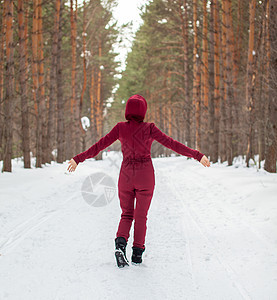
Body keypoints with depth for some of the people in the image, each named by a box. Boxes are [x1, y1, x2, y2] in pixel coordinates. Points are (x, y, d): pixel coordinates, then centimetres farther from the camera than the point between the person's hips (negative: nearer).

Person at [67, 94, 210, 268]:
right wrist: (197, 156, -8)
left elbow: (100, 145, -3)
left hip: (126, 175, 2)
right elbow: (171, 144, -11)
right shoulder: (149, 128, -9)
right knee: (141, 215, 10)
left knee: (126, 214, 12)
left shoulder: (120, 128, -4)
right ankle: (137, 253, 8)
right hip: (145, 175, -1)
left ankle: (121, 244, -13)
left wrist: (79, 159, 5)